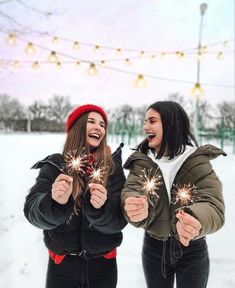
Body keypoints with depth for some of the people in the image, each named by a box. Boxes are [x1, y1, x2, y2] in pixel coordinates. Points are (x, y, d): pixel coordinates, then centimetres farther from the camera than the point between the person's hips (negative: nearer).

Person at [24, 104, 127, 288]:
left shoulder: (112, 166, -8)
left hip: (103, 264, 1)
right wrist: (55, 203, -35)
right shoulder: (54, 165, -7)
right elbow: (32, 211, -15)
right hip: (62, 265, 0)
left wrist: (101, 208, -34)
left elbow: (119, 219, -14)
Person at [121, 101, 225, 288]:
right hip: (154, 248, 2)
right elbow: (133, 189, -23)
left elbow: (213, 203, -28)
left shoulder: (197, 160, -17)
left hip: (192, 250, -1)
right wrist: (134, 206, -47)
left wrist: (196, 220, -51)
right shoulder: (141, 160, -9)